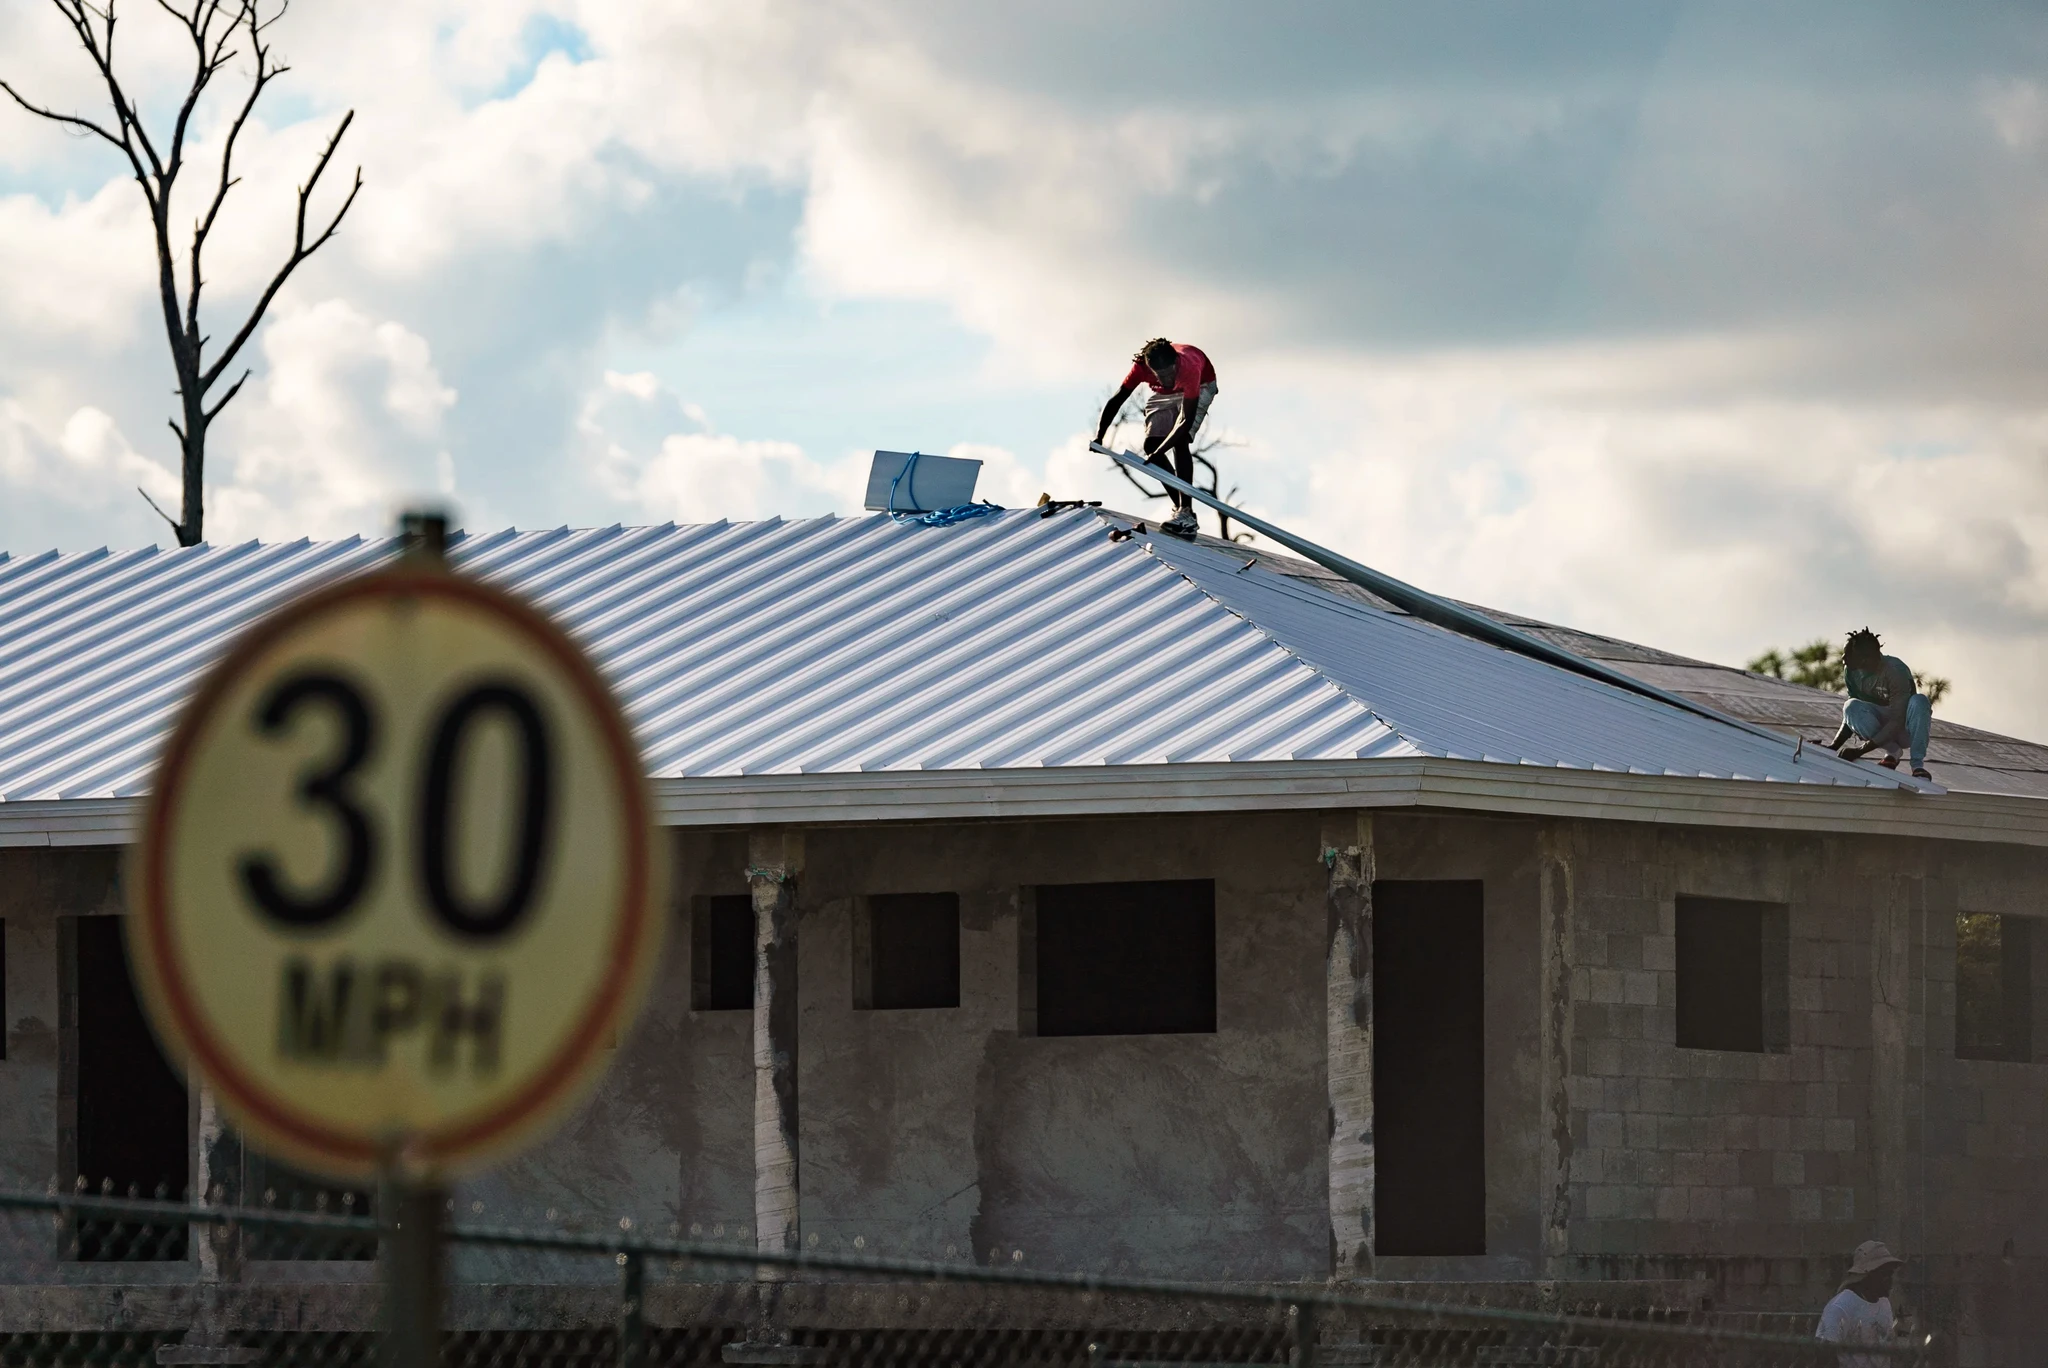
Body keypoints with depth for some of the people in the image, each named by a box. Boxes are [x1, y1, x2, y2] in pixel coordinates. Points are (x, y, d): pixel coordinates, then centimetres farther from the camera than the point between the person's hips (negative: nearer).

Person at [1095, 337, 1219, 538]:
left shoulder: (1189, 367, -44)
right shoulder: (1142, 366, -35)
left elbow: (1186, 421, -43)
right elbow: (1116, 400, -26)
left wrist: (1157, 454, -47)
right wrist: (1099, 436, -39)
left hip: (1200, 387, -4)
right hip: (1163, 394, 4)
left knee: (1180, 441, -25)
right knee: (1151, 445, -8)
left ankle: (1186, 512, -28)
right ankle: (1181, 508, 3)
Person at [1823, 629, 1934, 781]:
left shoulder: (1896, 670, -27)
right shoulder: (1852, 671, -10)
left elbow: (1897, 722, -31)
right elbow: (1852, 715, -2)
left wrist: (1860, 750, -39)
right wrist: (1834, 746, -18)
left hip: (1905, 732, -4)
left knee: (1918, 701, -37)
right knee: (1851, 707, -26)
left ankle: (1918, 765, -31)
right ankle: (1892, 751, -16)